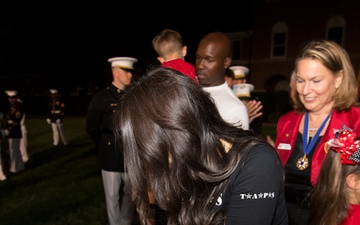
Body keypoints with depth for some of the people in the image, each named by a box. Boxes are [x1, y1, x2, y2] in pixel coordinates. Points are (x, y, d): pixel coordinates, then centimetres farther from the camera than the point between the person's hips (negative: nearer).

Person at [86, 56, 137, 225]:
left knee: (131, 195, 15)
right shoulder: (101, 98, -5)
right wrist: (105, 147, 6)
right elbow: (92, 128, 0)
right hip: (111, 156, -3)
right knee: (112, 196, 10)